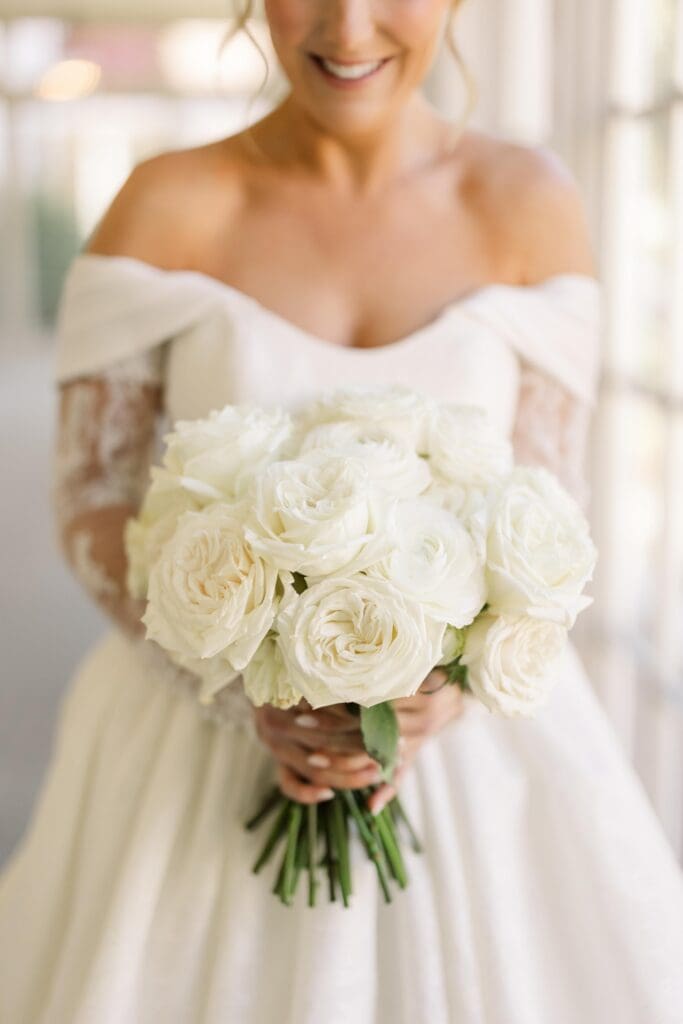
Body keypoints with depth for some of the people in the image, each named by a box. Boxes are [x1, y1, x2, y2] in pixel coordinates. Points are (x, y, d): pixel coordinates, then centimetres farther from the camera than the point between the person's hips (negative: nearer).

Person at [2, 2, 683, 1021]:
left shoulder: (529, 203, -3)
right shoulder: (169, 204, -6)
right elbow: (91, 503, -5)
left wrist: (445, 694, -18)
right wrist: (248, 695, -18)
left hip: (470, 737, 1)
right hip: (207, 736, 0)